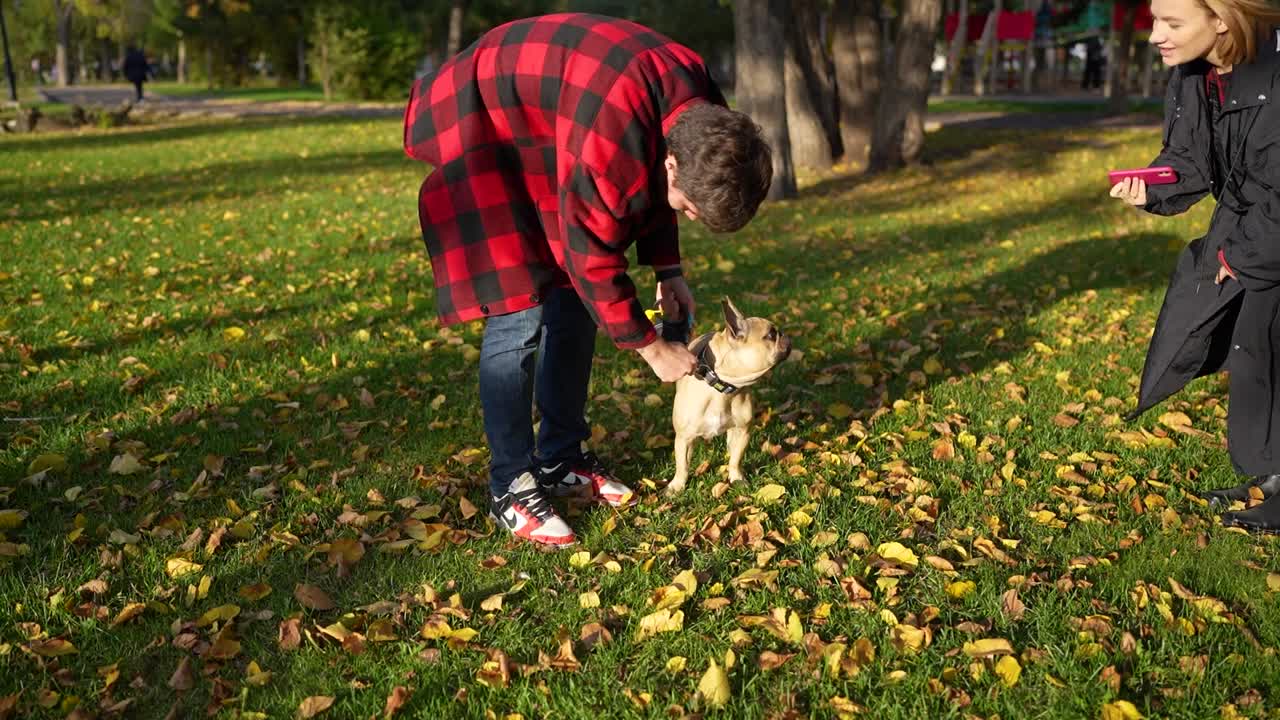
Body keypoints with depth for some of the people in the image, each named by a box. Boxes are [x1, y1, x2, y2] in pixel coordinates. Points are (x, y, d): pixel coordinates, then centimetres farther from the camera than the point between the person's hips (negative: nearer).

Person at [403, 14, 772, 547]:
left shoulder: (696, 114, -12)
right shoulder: (611, 137, -39)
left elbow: (649, 183, 8)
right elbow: (593, 258, -29)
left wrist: (667, 271, 1)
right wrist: (651, 348, -17)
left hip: (544, 140, 9)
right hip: (479, 130, -9)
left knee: (573, 301, 5)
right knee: (518, 313, -15)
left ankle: (560, 460, 17)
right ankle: (510, 491, -5)